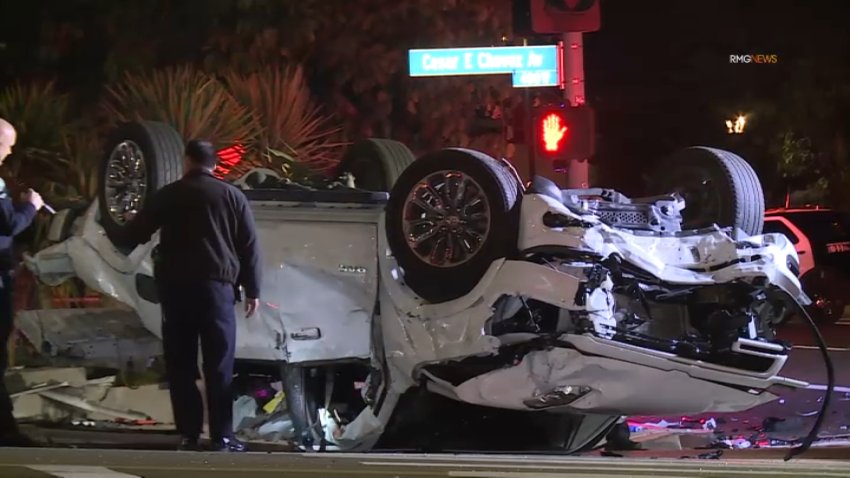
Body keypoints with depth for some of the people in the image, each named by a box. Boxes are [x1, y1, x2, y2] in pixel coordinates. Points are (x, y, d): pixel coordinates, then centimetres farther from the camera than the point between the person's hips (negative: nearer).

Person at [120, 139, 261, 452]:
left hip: (175, 286, 1)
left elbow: (134, 235, 10)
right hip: (216, 285, -1)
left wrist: (133, 221, 34)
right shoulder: (232, 196, 7)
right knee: (219, 365, -1)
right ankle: (221, 437, -5)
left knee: (180, 363, 6)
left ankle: (189, 434, 2)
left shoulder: (168, 195, 7)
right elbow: (249, 246, 4)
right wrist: (252, 290, 9)